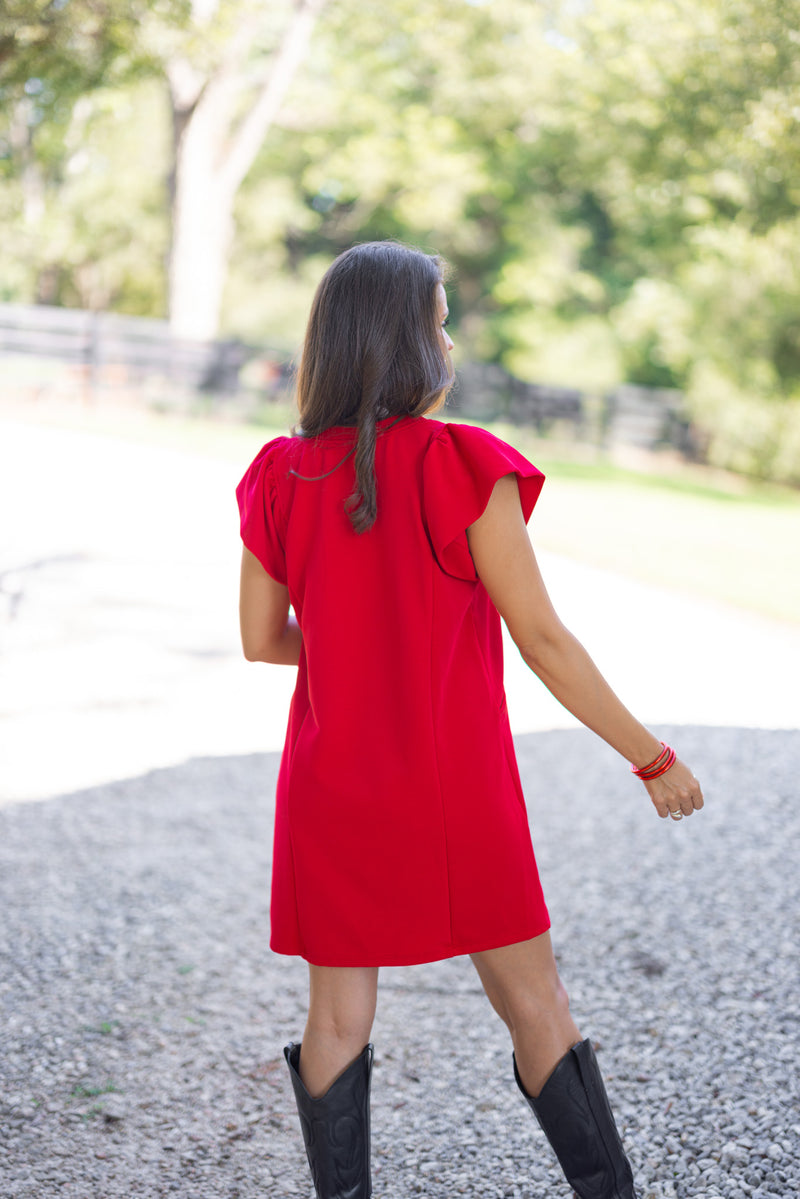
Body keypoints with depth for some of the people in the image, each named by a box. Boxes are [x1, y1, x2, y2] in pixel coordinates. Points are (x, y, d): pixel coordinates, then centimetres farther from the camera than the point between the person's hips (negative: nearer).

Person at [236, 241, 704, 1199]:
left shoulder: (280, 476, -1)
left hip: (331, 788, 4)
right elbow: (541, 640, -14)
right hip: (454, 790, -3)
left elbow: (261, 639, 6)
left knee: (338, 1013, 12)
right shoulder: (463, 467, -14)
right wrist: (653, 759, -4)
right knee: (533, 1005, 8)